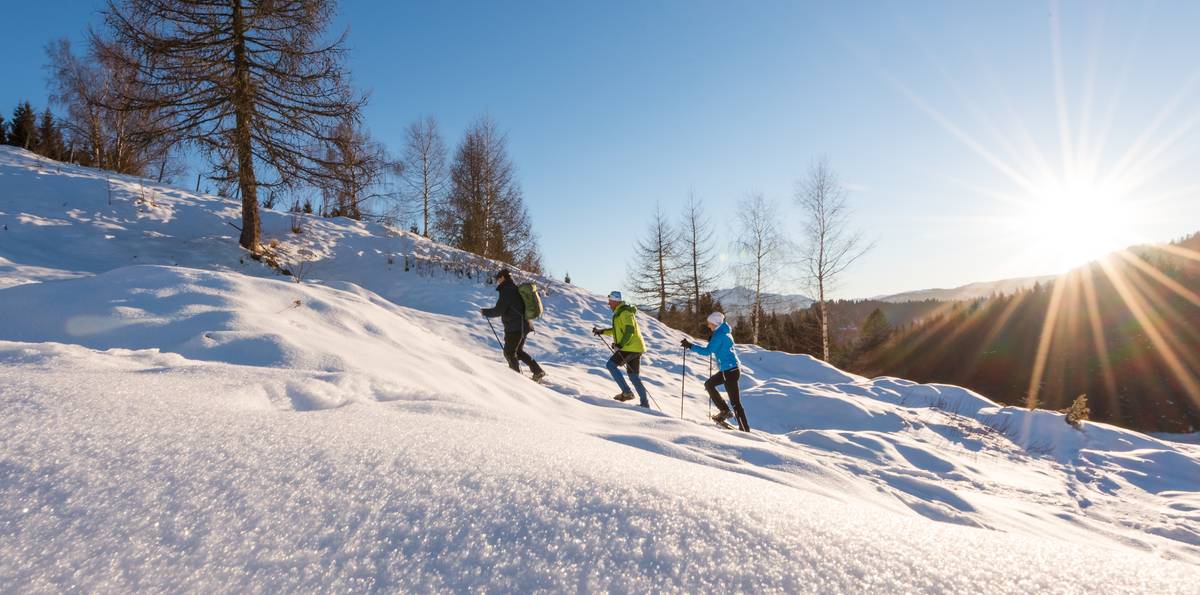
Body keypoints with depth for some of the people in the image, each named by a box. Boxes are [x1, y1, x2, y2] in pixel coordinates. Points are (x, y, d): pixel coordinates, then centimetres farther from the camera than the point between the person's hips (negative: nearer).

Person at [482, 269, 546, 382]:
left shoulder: (507, 290, -14)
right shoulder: (515, 289, 16)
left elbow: (498, 310, -17)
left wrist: (485, 312, -2)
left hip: (515, 327, -9)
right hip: (522, 326, 9)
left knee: (509, 352, 3)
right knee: (518, 351, 20)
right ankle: (538, 371, 15)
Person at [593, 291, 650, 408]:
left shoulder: (624, 312, -13)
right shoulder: (619, 313, 19)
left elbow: (630, 330, -23)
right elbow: (618, 330, 31)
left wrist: (620, 345, -26)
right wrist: (602, 331, 25)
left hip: (630, 347, -10)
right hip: (635, 347, 10)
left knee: (611, 365, -8)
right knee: (634, 376, 11)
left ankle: (626, 392, -9)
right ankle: (645, 403, 12)